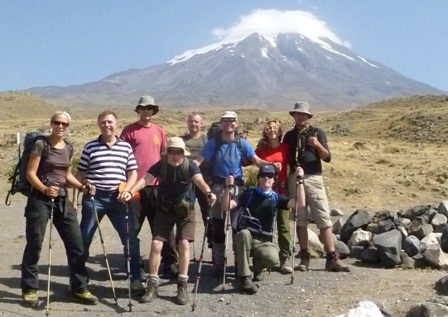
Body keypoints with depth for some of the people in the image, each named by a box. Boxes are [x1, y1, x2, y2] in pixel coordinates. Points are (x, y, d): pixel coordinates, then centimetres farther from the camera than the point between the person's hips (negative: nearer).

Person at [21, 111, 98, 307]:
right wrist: (44, 189, -25)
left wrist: (81, 187, 1)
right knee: (35, 244, 0)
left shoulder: (68, 148, 10)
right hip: (40, 199, -5)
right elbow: (30, 173, -10)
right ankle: (29, 289, 17)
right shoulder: (41, 145, -7)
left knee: (76, 243, 3)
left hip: (62, 200, 6)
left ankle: (79, 289, 13)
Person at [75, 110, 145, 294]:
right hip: (94, 197, -1)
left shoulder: (126, 147, 7)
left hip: (118, 198, 1)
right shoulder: (90, 147, 3)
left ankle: (136, 279, 12)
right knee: (84, 238, 5)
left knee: (130, 238, 1)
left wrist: (126, 189, -7)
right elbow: (80, 173, 5)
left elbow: (133, 172, 8)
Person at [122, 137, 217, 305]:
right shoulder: (160, 165, -12)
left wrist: (209, 193, -56)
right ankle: (152, 285, 7)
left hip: (186, 210, -1)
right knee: (156, 244, -7)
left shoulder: (190, 166, -15)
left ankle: (182, 285, 2)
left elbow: (199, 180, -34)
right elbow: (145, 179, -26)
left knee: (183, 243, -13)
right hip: (165, 209, 1)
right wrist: (130, 192, -45)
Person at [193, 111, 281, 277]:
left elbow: (256, 160, -2)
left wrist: (272, 164, -19)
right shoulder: (213, 143, 0)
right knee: (218, 227, 3)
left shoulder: (242, 143, 4)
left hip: (237, 186, 1)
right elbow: (199, 160, -10)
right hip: (218, 186, -1)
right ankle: (218, 264, 12)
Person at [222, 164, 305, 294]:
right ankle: (244, 277, -28)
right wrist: (228, 187, -22)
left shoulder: (276, 198, 6)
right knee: (244, 233, -37)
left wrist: (300, 181, -17)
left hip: (264, 242, 1)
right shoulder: (249, 193, 3)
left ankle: (258, 267, 8)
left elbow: (300, 205, -9)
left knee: (273, 258, -31)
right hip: (244, 239, -1)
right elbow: (225, 207, -6)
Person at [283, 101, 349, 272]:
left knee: (323, 218, -6)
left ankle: (332, 258, -7)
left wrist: (318, 145, -18)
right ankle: (304, 257, 9)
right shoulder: (289, 136, 12)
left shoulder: (317, 133, 5)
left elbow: (327, 158, 0)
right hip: (295, 179, 2)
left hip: (314, 178, -2)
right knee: (300, 219, 4)